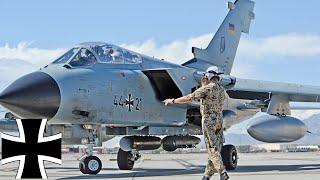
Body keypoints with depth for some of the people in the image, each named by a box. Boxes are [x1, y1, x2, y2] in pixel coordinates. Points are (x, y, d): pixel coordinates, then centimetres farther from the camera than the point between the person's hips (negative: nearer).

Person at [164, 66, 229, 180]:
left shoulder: (207, 88, -11)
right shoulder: (222, 90, 11)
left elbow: (188, 98, -12)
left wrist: (173, 101, -1)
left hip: (208, 120, -7)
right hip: (219, 119, 7)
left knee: (212, 149, -6)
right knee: (215, 148, 7)